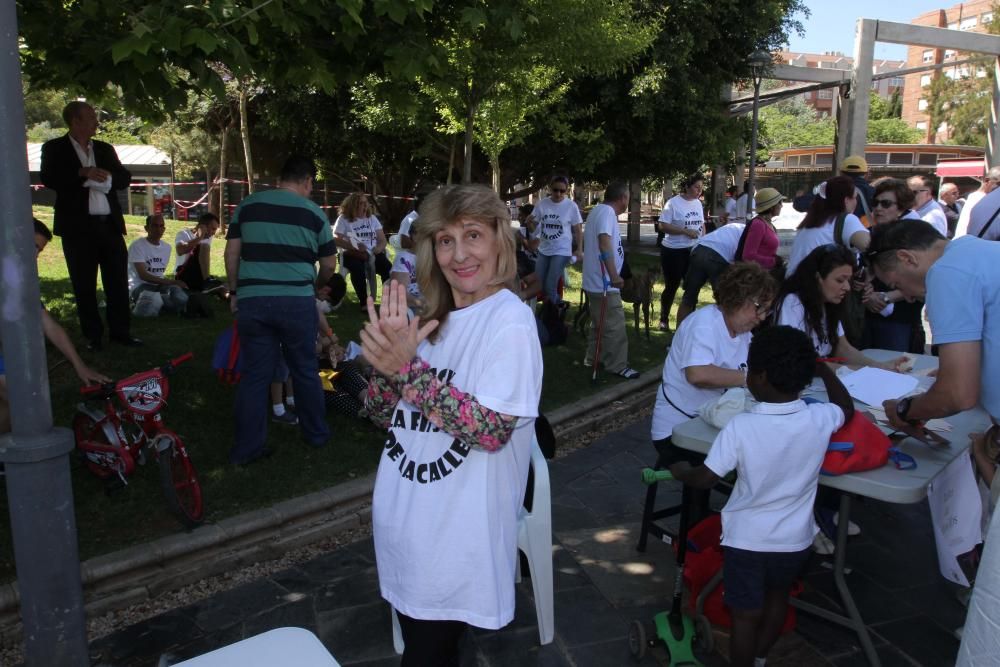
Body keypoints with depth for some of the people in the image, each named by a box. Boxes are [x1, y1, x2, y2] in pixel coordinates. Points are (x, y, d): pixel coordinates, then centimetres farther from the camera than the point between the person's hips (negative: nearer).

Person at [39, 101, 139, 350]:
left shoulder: (105, 149, 15)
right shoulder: (54, 148, 3)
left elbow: (124, 179, 9)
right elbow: (49, 179, -11)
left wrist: (106, 175, -9)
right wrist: (82, 173, -19)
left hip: (110, 224, 3)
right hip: (78, 227, -3)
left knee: (118, 281, 4)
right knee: (84, 285, 4)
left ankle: (120, 331, 12)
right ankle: (92, 335, 13)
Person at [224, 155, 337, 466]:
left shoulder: (247, 205, 8)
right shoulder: (313, 212, 4)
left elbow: (231, 253, 8)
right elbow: (329, 265, 9)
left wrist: (234, 291, 18)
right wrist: (315, 286, 28)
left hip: (252, 300, 2)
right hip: (297, 301, -1)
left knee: (254, 374, 8)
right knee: (305, 371, 13)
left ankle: (246, 447, 12)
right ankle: (316, 433, 27)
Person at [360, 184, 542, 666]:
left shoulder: (510, 322, -17)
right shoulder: (431, 317, 3)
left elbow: (492, 430, -24)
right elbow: (382, 413, 3)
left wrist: (408, 367, -29)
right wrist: (387, 359, -18)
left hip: (458, 536, -6)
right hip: (403, 519, 6)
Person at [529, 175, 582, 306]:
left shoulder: (571, 206, -9)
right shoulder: (542, 204, -3)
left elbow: (577, 230, 0)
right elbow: (535, 226, 5)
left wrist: (578, 249, -6)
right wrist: (530, 222, -17)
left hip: (561, 251, -4)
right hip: (543, 250, 4)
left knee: (550, 287, -12)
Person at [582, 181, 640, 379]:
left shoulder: (598, 210, 14)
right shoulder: (607, 211, -18)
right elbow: (604, 244, -32)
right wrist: (614, 276, -34)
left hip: (597, 281, 11)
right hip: (604, 283, -10)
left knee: (600, 322, 20)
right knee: (615, 325, -3)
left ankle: (593, 358, 28)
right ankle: (617, 365, 4)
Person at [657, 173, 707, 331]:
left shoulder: (698, 203, 8)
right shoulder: (674, 203, -12)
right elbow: (662, 225, -17)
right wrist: (686, 231, -23)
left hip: (694, 251, 6)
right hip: (673, 251, -6)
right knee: (671, 287, 4)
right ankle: (664, 320, 21)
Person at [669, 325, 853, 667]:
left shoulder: (740, 427, -26)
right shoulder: (820, 419, -16)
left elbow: (704, 479, -18)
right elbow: (847, 408, 9)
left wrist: (680, 471, 1)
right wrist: (825, 370, 17)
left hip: (747, 540, -4)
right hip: (795, 539, 5)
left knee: (746, 614, 14)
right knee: (777, 599, 29)